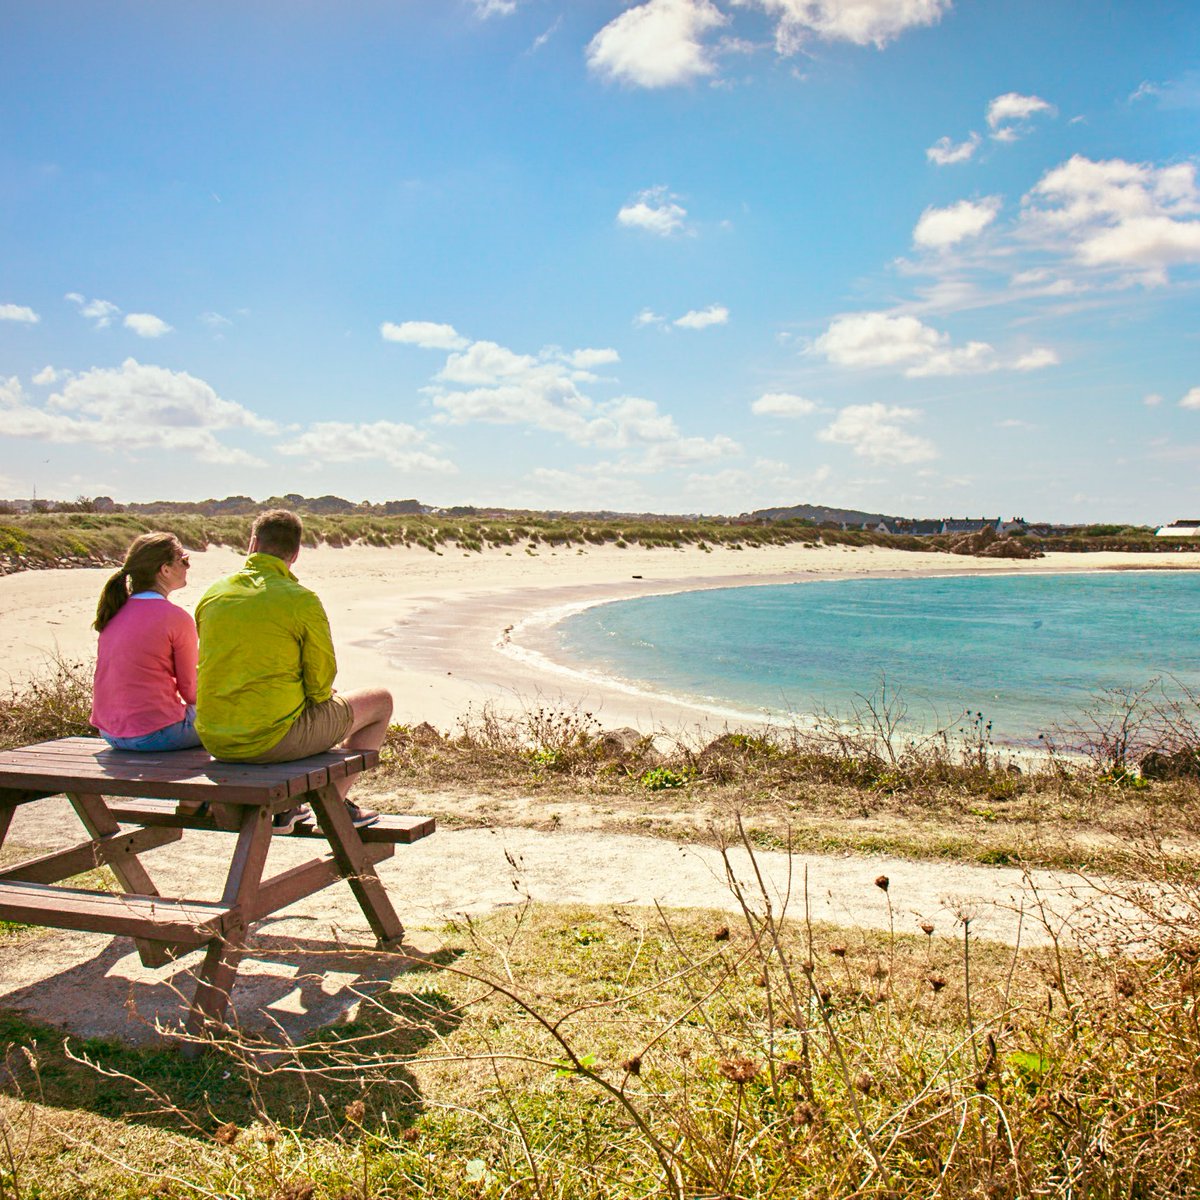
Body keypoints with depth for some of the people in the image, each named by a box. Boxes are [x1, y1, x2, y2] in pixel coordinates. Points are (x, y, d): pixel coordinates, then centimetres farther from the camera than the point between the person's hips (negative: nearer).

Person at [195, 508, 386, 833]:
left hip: (214, 741, 6)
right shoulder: (302, 601, -14)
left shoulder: (213, 594, 2)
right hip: (274, 740, -6)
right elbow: (321, 682, -9)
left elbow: (216, 666, 14)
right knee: (381, 701, 14)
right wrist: (321, 695, 17)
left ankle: (282, 806, 31)